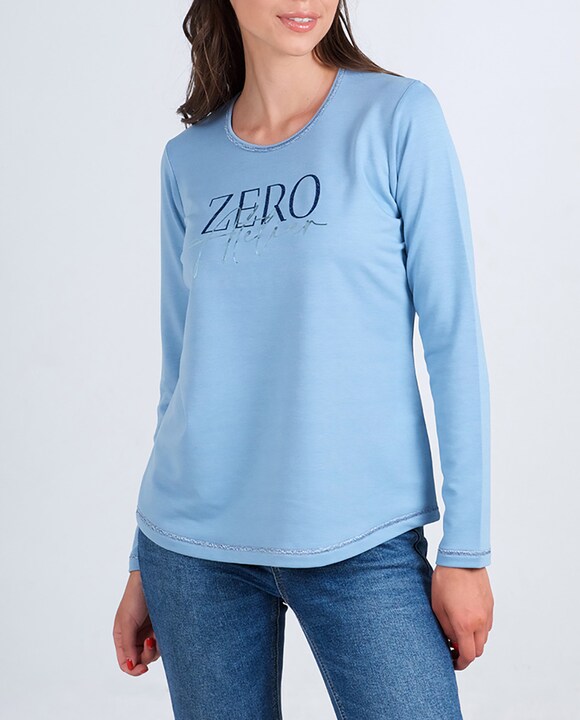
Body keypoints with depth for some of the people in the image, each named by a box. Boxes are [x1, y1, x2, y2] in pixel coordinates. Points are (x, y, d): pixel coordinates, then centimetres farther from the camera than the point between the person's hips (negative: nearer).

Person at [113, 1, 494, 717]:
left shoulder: (400, 116, -3)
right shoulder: (188, 160, 7)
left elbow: (453, 337, -6)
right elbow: (181, 368, 11)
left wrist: (466, 548, -9)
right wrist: (143, 565, 12)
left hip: (361, 544, -3)